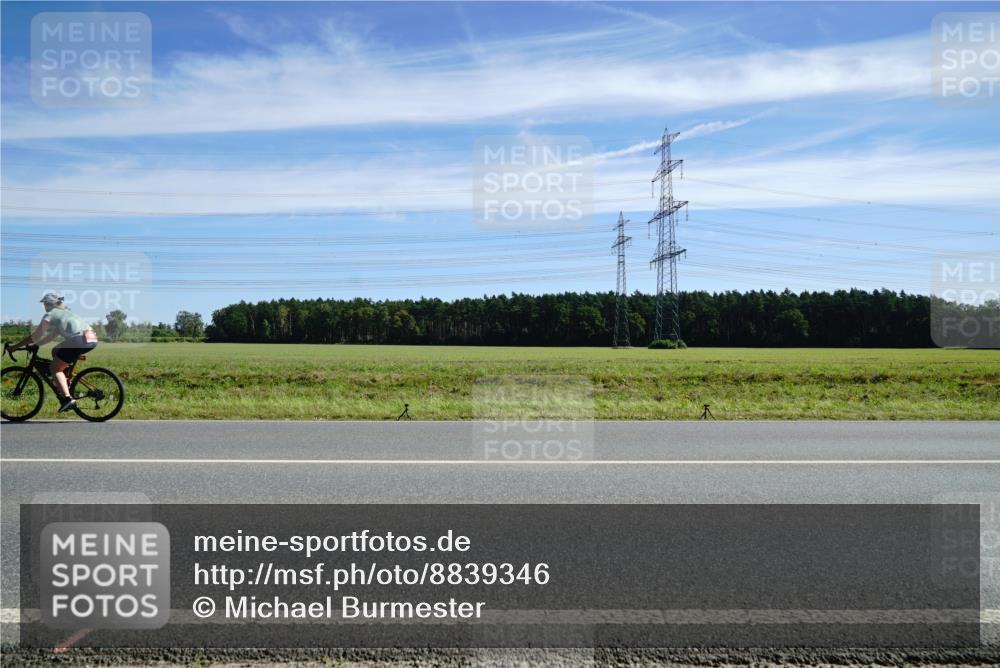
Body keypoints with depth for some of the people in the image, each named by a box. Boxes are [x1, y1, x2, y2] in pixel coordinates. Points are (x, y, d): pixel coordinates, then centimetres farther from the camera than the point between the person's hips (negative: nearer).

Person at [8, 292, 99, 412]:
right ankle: (66, 385, 25)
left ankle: (67, 398, -11)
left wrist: (15, 346, 15)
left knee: (54, 368, 4)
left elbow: (35, 336, 6)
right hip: (92, 339, 8)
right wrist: (34, 345, 33)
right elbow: (51, 335, 33)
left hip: (79, 340, -8)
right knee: (55, 351, 28)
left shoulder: (50, 315, 7)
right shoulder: (65, 313, 31)